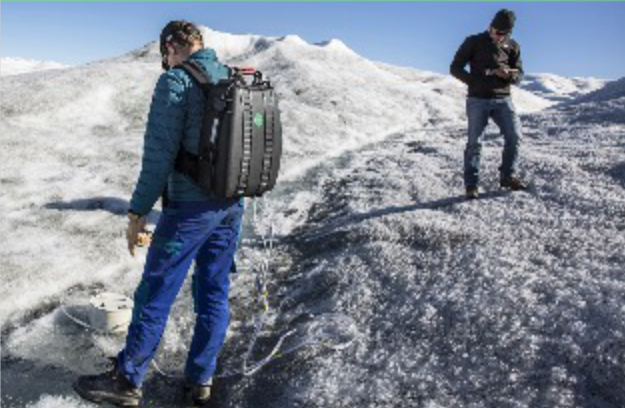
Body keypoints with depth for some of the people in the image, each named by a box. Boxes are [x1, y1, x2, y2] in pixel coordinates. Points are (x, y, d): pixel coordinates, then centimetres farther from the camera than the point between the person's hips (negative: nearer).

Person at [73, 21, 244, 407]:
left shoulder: (176, 82, -11)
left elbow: (159, 154, -16)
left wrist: (139, 212, -10)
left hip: (190, 207, -7)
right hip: (232, 206, 7)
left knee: (157, 291, 5)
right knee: (215, 292, 13)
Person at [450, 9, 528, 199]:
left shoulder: (513, 46, 9)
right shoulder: (474, 42, 0)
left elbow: (519, 75, 10)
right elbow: (455, 68, -1)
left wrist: (509, 74, -15)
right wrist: (475, 81, -13)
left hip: (503, 99, 3)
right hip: (478, 100, -3)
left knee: (514, 136, -6)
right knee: (474, 142, -3)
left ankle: (508, 176, 11)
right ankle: (471, 185, 3)